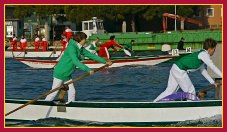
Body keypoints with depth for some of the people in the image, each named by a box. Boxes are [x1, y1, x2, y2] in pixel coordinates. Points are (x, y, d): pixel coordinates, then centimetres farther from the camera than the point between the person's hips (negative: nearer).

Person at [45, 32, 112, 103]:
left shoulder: (80, 49, 6)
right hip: (60, 73, -9)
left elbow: (91, 55, 12)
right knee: (54, 92, -3)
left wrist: (105, 61, 13)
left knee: (72, 92, 7)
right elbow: (75, 61, -32)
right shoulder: (71, 47, -22)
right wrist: (88, 70, -37)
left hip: (67, 74, 9)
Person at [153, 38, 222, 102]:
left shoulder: (201, 54, 18)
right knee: (191, 92, -1)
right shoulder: (204, 54, -11)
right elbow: (213, 67, -14)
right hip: (180, 71, -10)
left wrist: (213, 82, 26)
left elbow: (203, 71, 26)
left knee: (169, 91, 13)